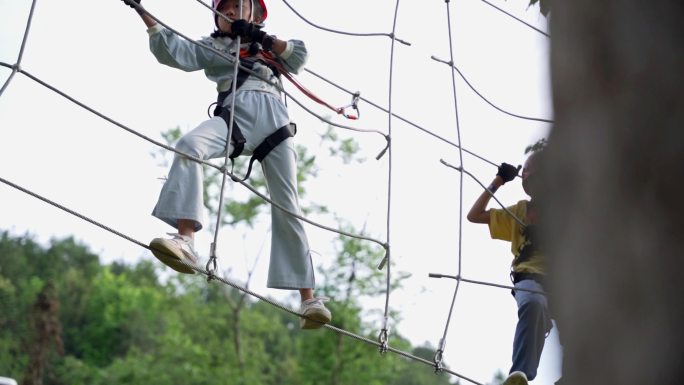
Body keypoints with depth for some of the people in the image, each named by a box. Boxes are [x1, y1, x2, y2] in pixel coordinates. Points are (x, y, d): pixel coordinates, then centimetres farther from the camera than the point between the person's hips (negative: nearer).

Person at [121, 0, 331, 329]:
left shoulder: (268, 44, 30)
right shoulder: (212, 46, 25)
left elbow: (300, 55, 14)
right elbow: (174, 52, 9)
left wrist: (262, 38, 2)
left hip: (273, 120, 1)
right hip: (233, 116, -1)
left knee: (287, 209, -5)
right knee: (189, 145, -33)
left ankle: (307, 297, -5)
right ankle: (185, 240, -45)